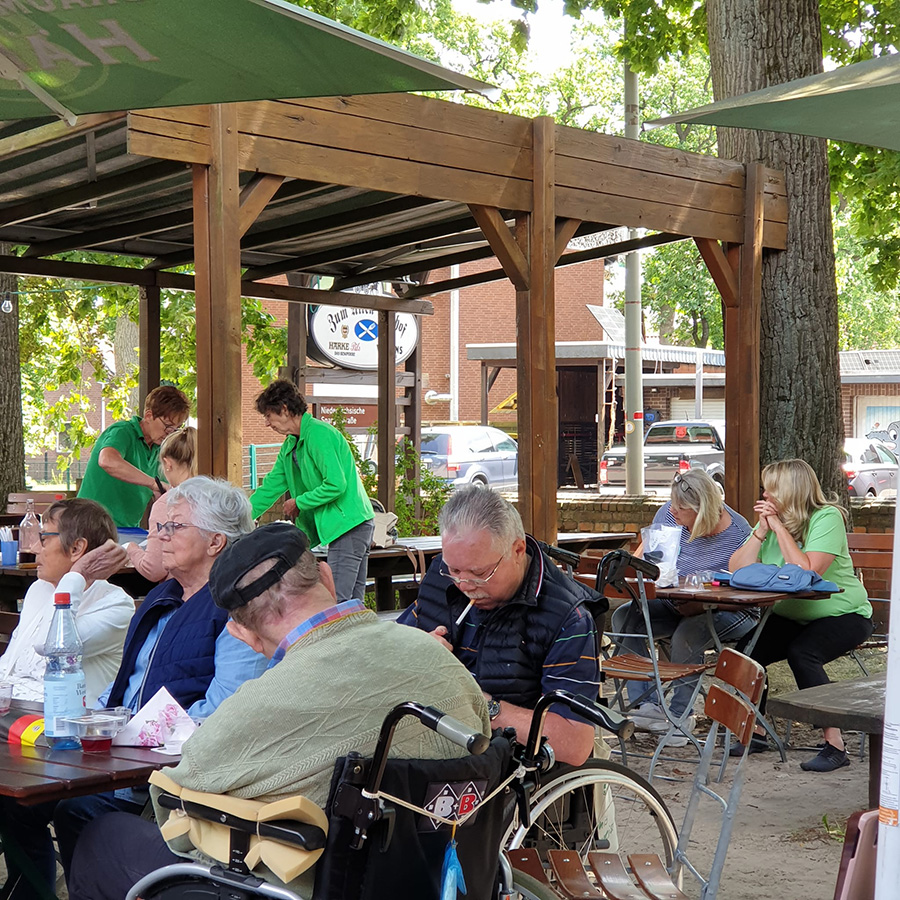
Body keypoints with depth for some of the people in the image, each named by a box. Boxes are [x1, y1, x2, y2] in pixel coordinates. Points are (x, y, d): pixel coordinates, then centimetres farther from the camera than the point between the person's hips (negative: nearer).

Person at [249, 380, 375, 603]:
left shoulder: (319, 434, -14)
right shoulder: (291, 444, 16)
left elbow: (336, 484, -21)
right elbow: (271, 486, 20)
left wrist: (299, 503, -9)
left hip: (349, 523, -10)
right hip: (345, 525, 10)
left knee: (336, 601, -14)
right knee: (353, 603, 9)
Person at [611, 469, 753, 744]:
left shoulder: (737, 535, -20)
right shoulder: (669, 514, -5)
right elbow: (643, 555, 6)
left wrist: (697, 607, -34)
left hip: (730, 612, -6)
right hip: (676, 603, 6)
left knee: (688, 633, -36)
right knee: (624, 617, -16)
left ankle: (680, 715, -18)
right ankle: (647, 705, -19)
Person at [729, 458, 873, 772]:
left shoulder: (827, 518, -17)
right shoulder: (771, 519, 1)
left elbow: (807, 573, -30)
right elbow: (737, 571, -7)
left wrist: (779, 528, -25)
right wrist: (762, 531, -16)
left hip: (843, 614, -6)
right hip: (791, 616, 6)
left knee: (801, 652, -32)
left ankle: (835, 745, -24)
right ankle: (755, 733, 2)